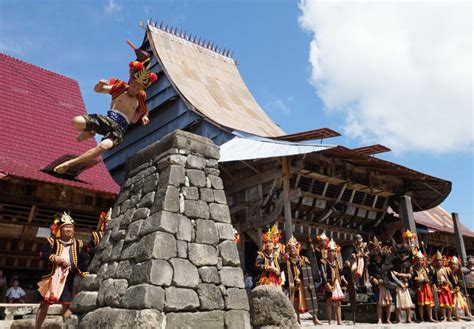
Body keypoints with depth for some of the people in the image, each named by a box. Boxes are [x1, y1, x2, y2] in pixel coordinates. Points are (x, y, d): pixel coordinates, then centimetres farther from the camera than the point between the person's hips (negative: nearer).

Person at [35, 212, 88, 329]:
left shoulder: (77, 244, 7)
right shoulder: (52, 241, -2)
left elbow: (82, 260, 11)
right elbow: (42, 254, -11)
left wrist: (82, 272, 0)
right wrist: (56, 258, -19)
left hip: (68, 277, 2)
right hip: (53, 276, -2)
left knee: (66, 304, 5)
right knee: (45, 303, 3)